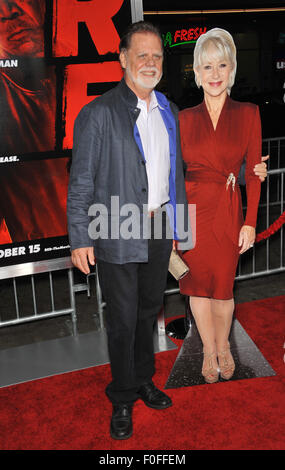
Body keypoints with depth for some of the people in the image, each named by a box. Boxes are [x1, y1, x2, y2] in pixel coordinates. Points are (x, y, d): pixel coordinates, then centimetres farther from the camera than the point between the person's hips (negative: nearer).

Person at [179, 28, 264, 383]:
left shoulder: (248, 114, 2)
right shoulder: (185, 118, 4)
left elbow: (253, 172, 0)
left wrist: (250, 222, -4)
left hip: (228, 210, -1)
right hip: (192, 208, 1)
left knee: (223, 286, 7)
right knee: (198, 285, 9)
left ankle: (223, 346, 35)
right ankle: (209, 351, 31)